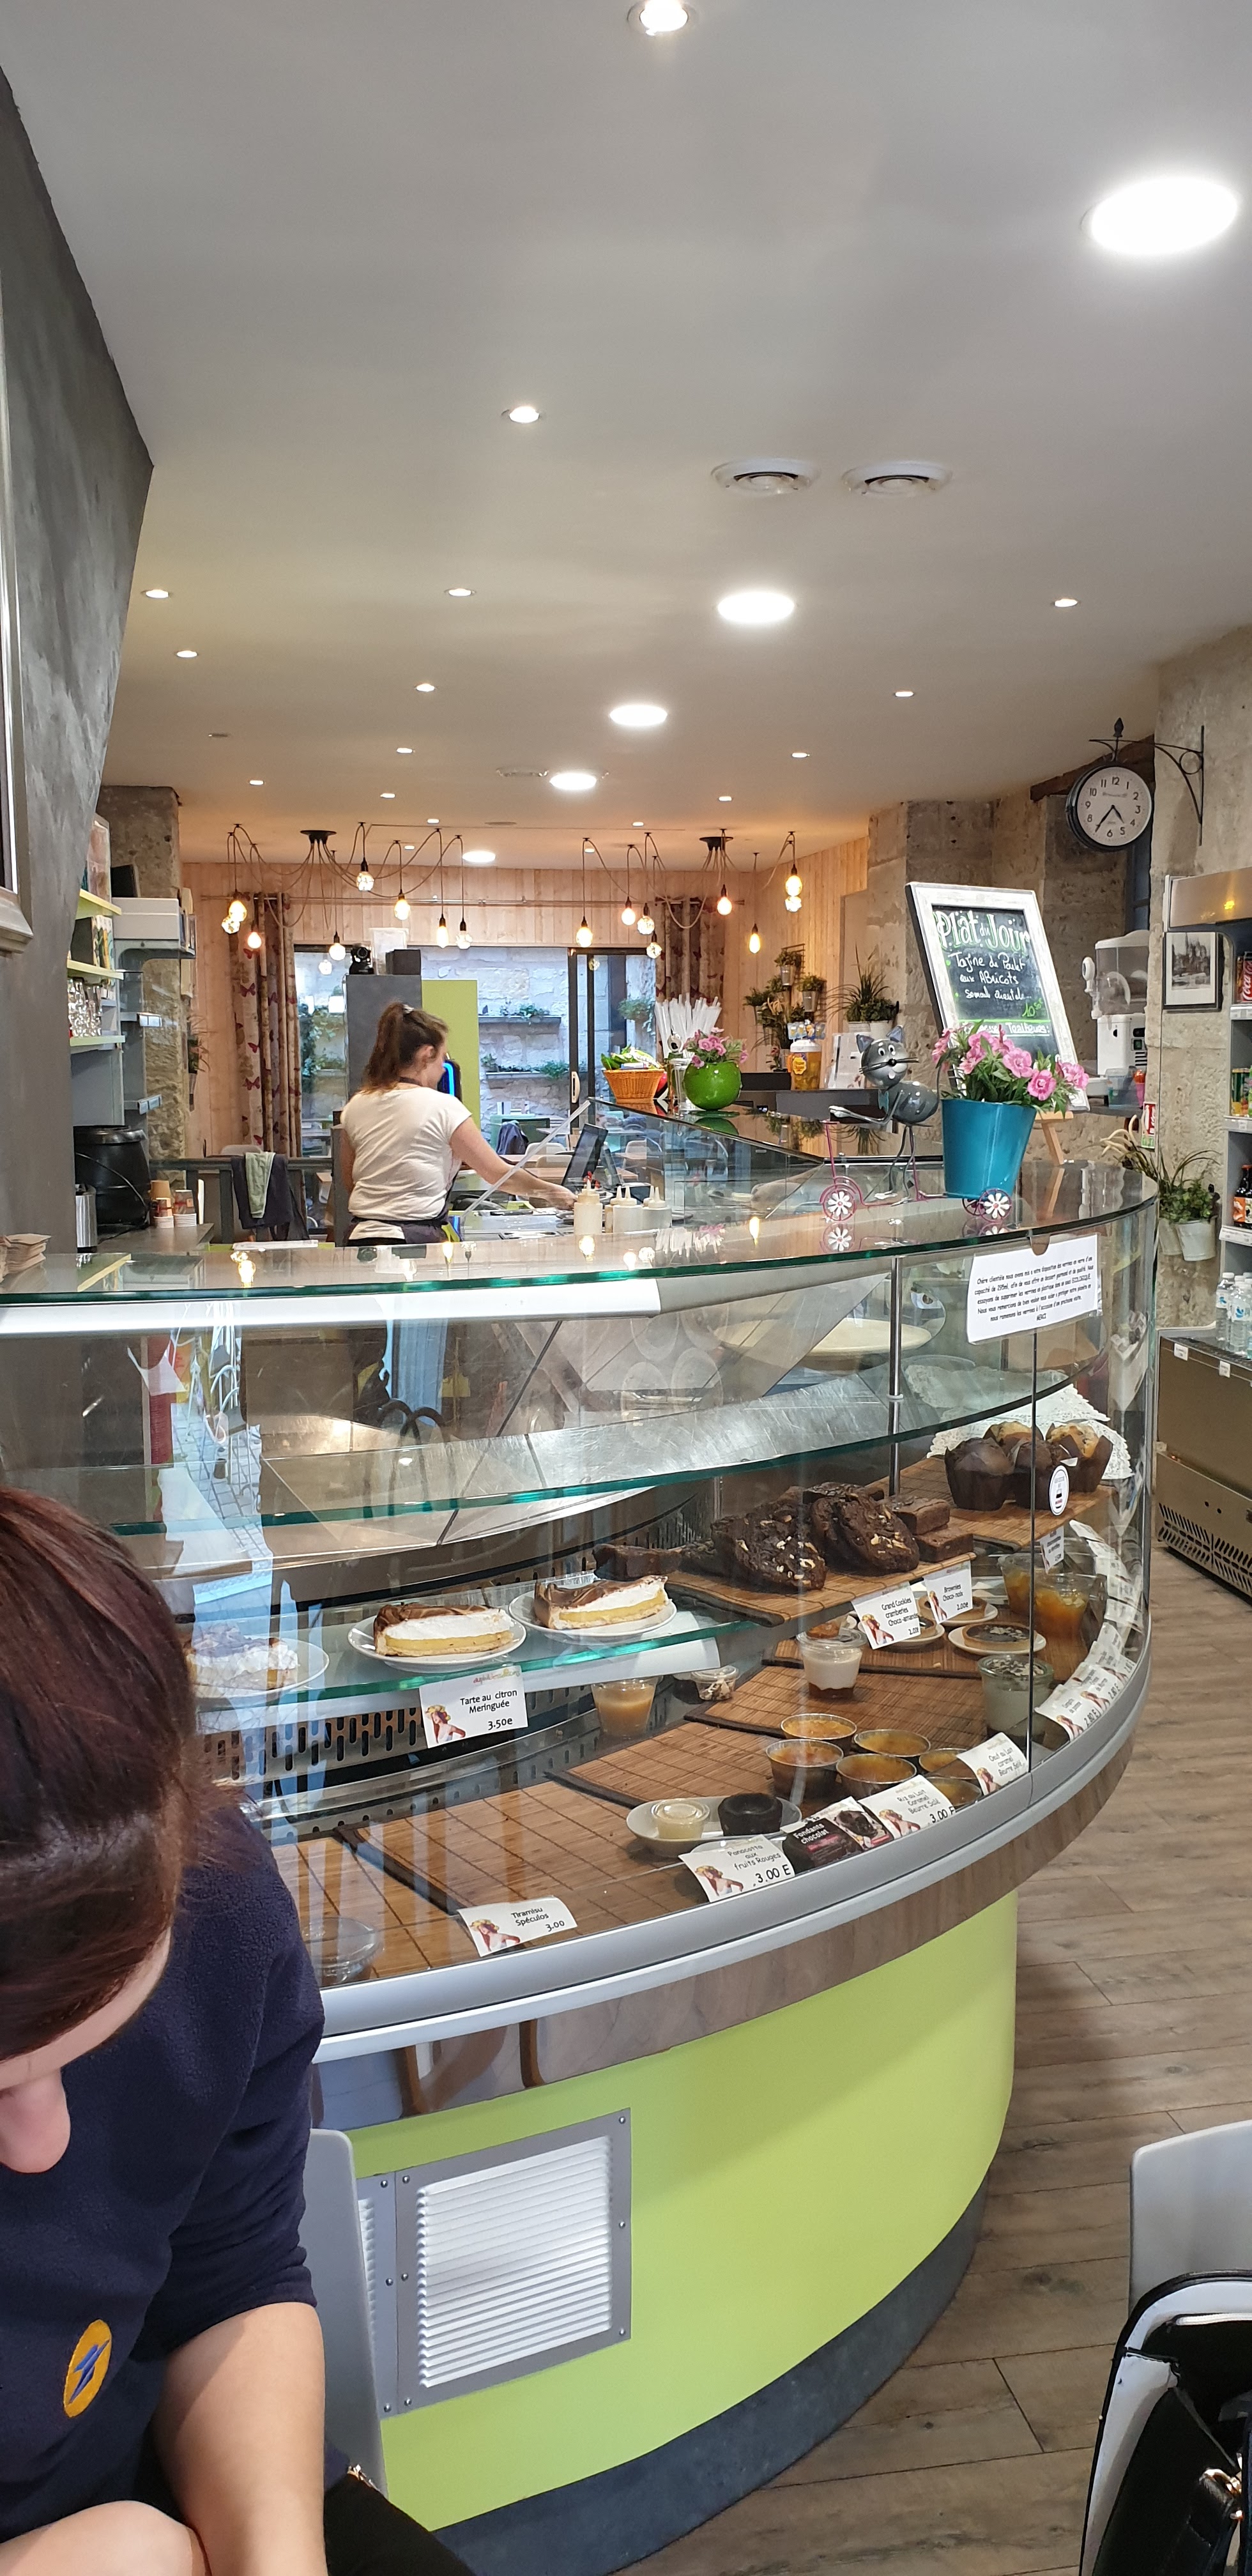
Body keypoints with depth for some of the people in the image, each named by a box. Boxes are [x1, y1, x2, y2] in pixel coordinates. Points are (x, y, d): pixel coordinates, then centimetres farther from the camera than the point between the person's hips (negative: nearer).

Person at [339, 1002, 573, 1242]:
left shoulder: (356, 1106, 9)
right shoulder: (442, 1106, -6)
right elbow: (498, 1173, 0)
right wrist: (548, 1191, 13)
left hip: (359, 1235, 6)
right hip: (414, 1241, -6)